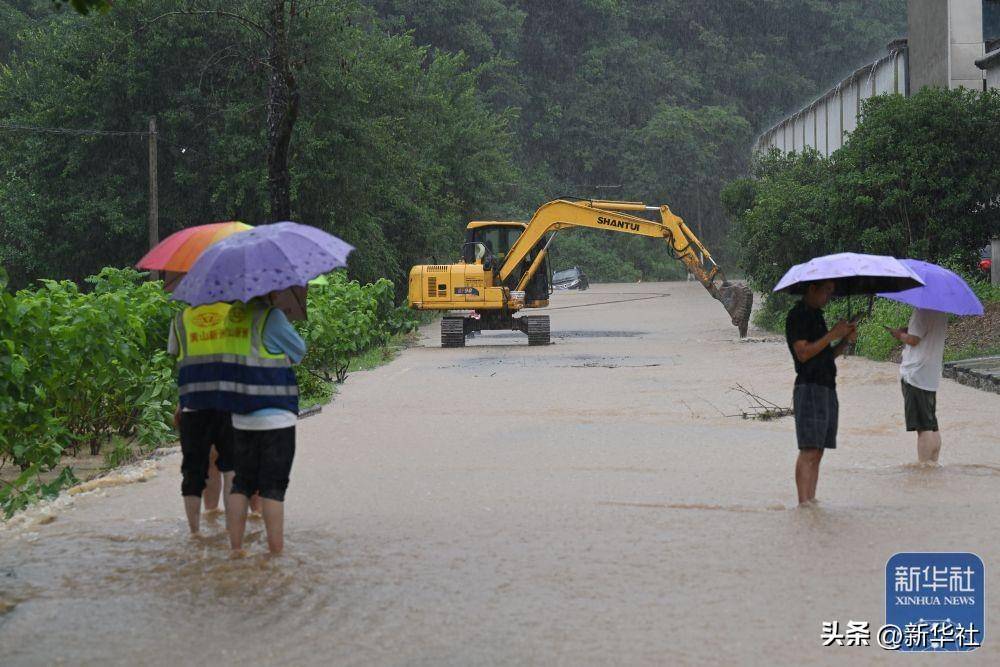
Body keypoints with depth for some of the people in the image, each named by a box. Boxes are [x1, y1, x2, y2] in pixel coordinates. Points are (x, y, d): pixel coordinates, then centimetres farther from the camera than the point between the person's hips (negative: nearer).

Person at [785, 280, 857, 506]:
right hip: (809, 387, -9)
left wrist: (846, 341, 4)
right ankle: (803, 502, -17)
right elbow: (803, 353, -16)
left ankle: (811, 500, 3)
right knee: (809, 451, -14)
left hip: (827, 389, 9)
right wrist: (833, 334, -15)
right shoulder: (797, 316, -6)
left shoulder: (816, 315, 21)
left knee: (817, 452, 4)